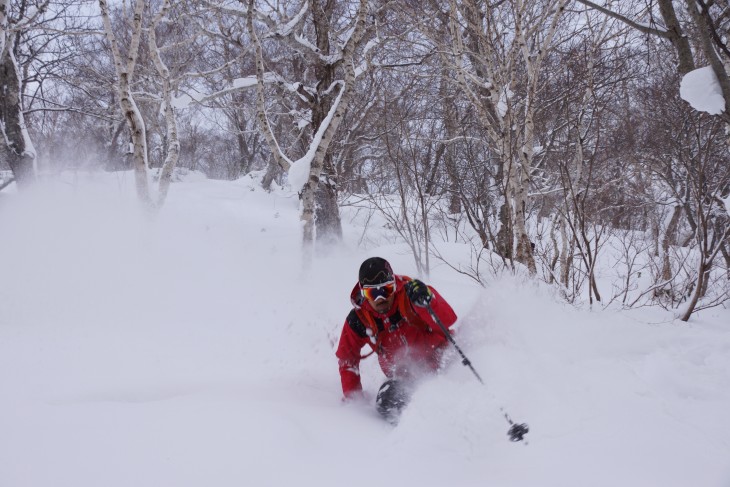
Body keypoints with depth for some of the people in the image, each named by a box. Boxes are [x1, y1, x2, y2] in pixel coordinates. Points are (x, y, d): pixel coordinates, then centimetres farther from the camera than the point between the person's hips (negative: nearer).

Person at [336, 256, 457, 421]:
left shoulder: (410, 293, -17)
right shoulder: (358, 320, -7)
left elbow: (448, 321, -26)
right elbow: (347, 359, 8)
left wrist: (427, 302, -45)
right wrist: (352, 399, 4)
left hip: (438, 359, -1)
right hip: (404, 376, 1)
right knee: (387, 404, -26)